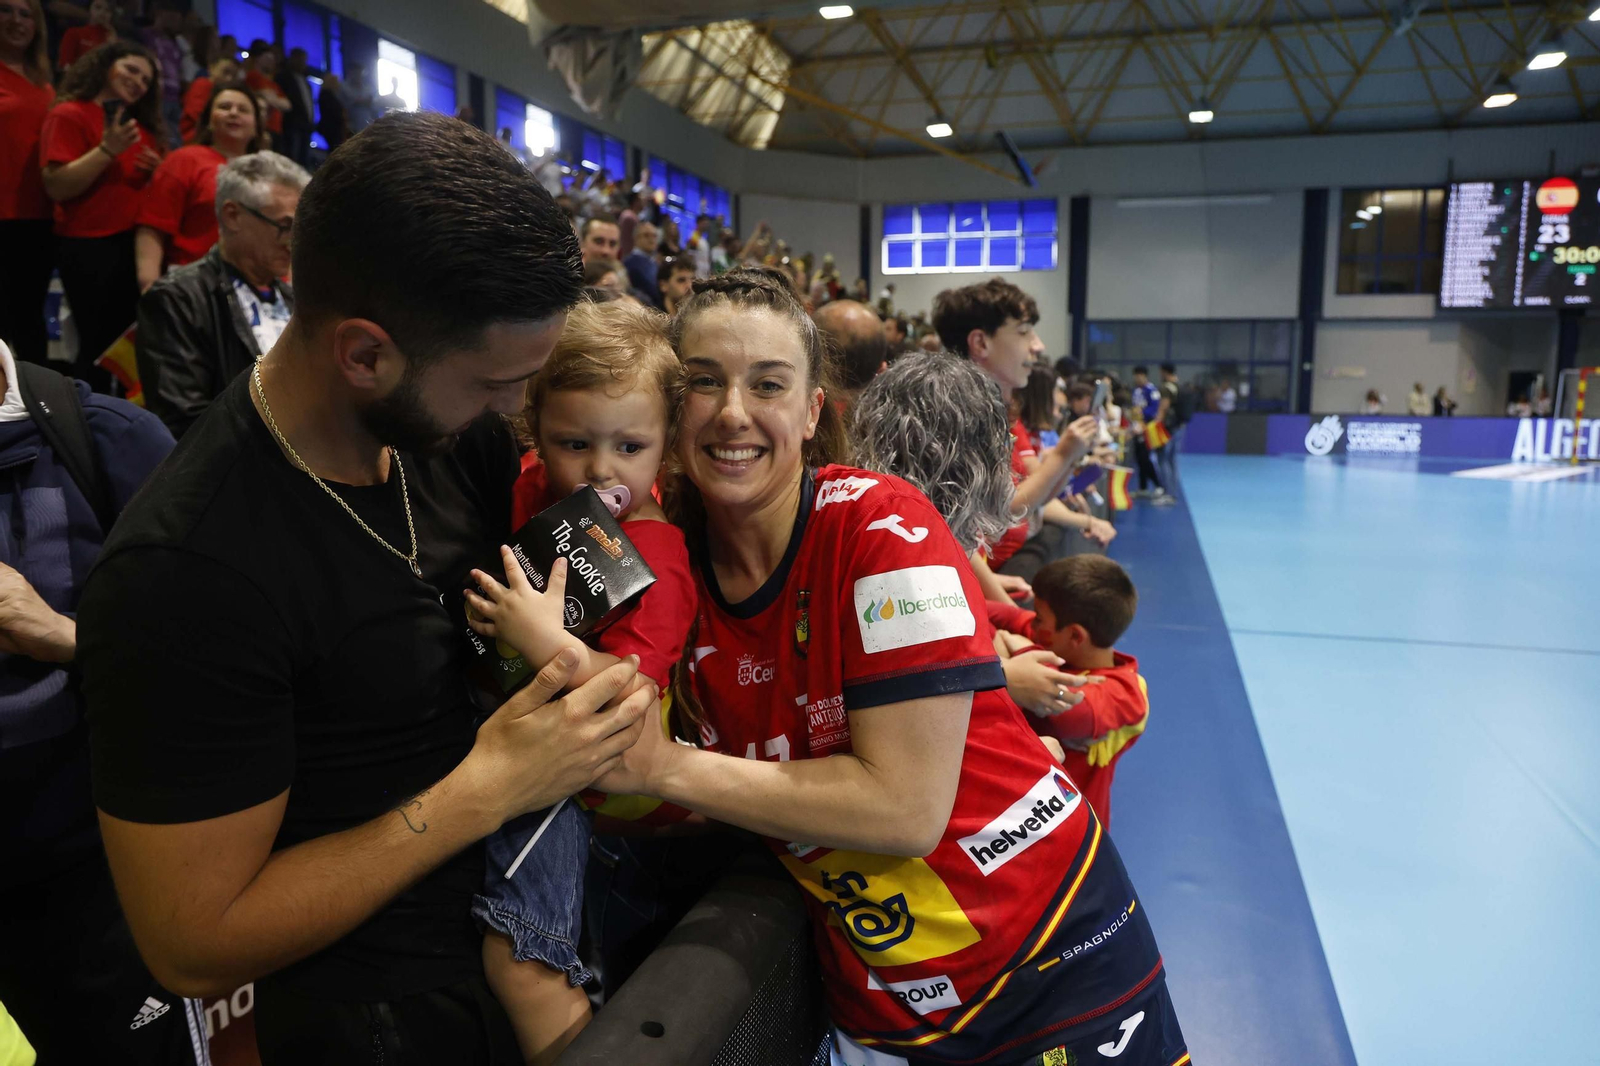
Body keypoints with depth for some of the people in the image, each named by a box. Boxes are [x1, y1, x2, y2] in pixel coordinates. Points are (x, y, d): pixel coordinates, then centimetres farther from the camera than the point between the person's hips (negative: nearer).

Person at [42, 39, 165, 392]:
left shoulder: (141, 124, 15)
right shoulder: (69, 115, -6)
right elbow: (56, 187, -15)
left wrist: (159, 171, 5)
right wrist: (108, 149, -20)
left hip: (137, 244, 7)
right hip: (89, 248, -7)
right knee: (100, 345, -3)